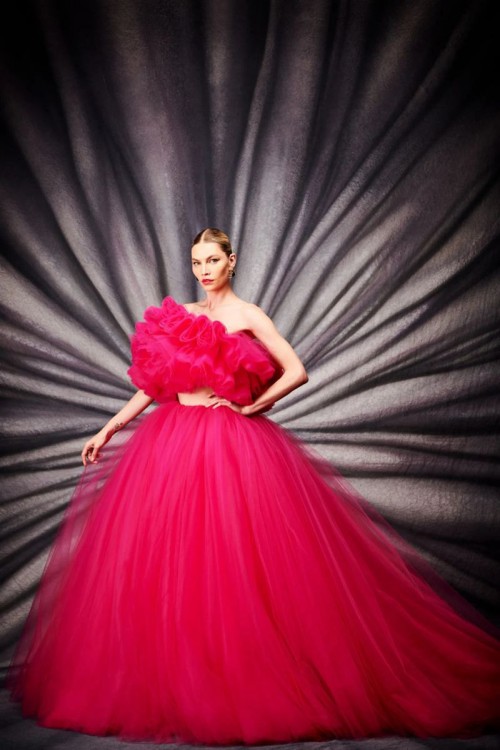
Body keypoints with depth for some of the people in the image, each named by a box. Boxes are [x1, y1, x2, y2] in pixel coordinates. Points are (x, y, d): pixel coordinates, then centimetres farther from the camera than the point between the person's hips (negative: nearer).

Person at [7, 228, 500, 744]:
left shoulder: (247, 316, 1)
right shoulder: (182, 316, 15)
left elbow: (297, 372, -6)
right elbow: (154, 384, 17)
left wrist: (249, 407, -7)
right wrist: (110, 428, 12)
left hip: (228, 444, -5)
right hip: (172, 442, 5)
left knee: (228, 558, -8)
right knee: (165, 558, 2)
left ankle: (238, 673, 4)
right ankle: (173, 674, 13)